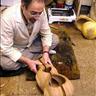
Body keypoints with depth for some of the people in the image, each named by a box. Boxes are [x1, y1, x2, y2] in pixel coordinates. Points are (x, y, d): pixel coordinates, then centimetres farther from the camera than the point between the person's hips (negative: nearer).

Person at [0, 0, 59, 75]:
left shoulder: (40, 11, -25)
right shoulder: (8, 18, -36)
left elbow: (46, 33, -11)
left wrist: (45, 52, -26)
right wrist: (28, 61, -34)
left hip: (32, 42, 3)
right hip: (15, 48, -2)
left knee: (55, 39, -13)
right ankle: (38, 55, -11)